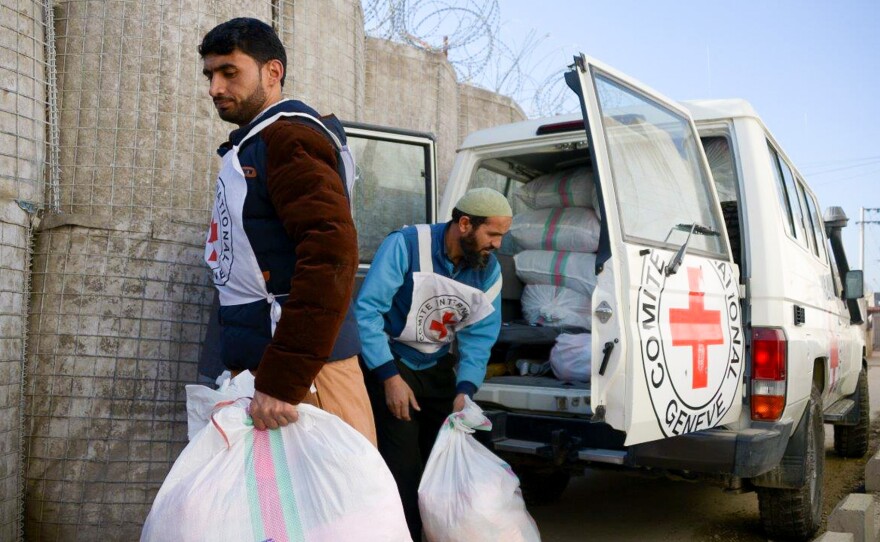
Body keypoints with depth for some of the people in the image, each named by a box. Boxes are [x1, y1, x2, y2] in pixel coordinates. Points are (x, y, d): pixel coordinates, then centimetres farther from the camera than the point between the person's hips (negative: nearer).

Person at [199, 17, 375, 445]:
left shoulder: (288, 137, -9)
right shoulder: (249, 146, 21)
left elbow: (331, 257, -23)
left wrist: (281, 380, -26)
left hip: (302, 370, -9)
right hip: (254, 362, 9)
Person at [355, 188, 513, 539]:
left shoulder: (489, 271, -7)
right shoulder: (406, 246, -25)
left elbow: (479, 337, -7)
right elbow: (366, 310, -26)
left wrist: (465, 389, -22)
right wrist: (389, 376, -29)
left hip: (436, 367, 6)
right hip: (389, 362, -5)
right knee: (403, 466, -10)